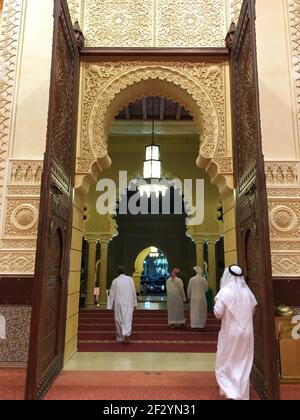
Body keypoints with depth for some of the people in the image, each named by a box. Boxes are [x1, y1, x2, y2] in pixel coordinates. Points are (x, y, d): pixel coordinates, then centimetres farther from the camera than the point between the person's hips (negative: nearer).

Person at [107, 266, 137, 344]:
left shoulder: (115, 281, -3)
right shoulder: (130, 279, -3)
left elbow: (112, 294, -1)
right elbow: (133, 292, -1)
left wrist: (110, 306, 5)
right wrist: (134, 303, 7)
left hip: (118, 304, 0)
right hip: (128, 303, 0)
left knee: (119, 320, 10)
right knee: (128, 319, 1)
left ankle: (120, 338, 17)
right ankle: (127, 334, -22)